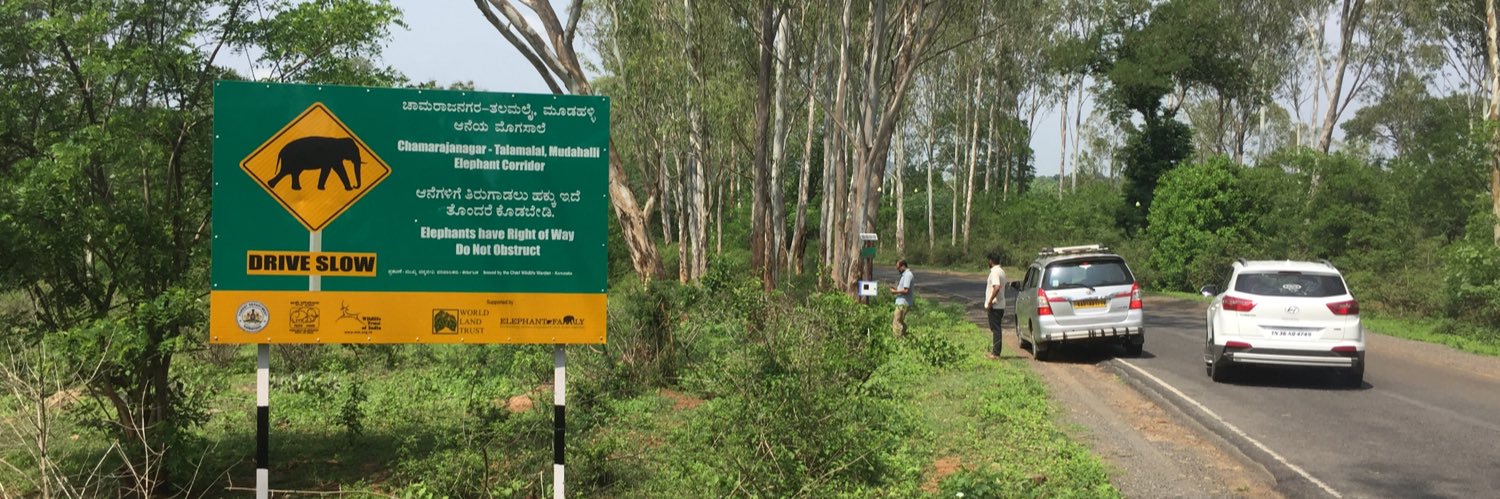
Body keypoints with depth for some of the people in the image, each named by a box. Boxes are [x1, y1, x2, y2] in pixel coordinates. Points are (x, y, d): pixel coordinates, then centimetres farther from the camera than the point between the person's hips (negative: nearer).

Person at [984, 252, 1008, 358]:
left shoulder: (995, 272, -17)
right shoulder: (1001, 271, 15)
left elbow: (997, 287, -29)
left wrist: (990, 301, -24)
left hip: (994, 306, -10)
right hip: (1000, 305, 10)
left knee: (995, 329, -6)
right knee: (995, 329, 15)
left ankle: (996, 353, -4)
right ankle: (995, 351, 20)